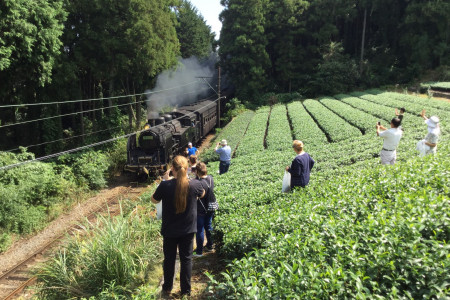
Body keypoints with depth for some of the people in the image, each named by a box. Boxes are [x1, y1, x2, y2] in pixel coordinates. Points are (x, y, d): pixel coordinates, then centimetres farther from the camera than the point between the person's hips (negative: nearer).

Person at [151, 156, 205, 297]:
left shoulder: (165, 185, -21)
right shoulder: (195, 184, -16)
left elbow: (154, 200, -1)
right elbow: (202, 194, 9)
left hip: (169, 230, 0)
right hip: (188, 230, 1)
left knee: (169, 259, 19)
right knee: (186, 259, 16)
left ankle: (167, 287, 37)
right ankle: (186, 290, 28)